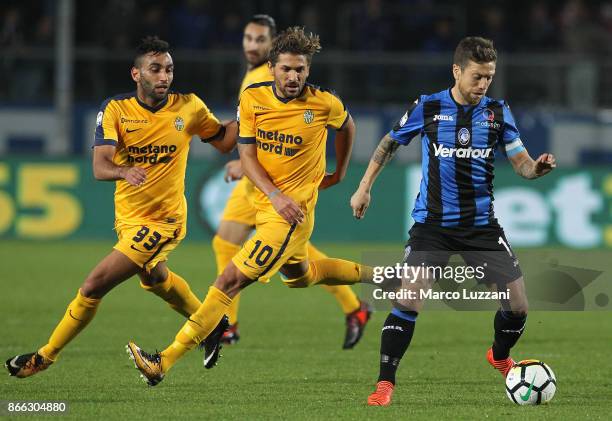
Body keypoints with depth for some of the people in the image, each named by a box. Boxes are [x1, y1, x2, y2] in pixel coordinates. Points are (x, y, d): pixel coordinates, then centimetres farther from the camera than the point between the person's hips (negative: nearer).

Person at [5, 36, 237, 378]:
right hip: (127, 217, 5)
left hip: (163, 219, -5)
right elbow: (100, 166, -22)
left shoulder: (189, 107, -10)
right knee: (155, 278, 32)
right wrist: (125, 172, -44)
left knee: (94, 286, -12)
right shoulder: (116, 110, -10)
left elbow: (223, 141, 7)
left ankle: (47, 356, 6)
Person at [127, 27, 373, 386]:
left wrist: (340, 172, 20)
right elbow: (247, 155, -5)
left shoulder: (325, 104, -13)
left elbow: (347, 126, 11)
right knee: (300, 275, 28)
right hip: (267, 204, 7)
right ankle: (372, 274, 52)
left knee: (231, 281, -13)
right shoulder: (252, 98, -5)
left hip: (293, 212, -7)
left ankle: (165, 362, -15)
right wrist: (275, 195, -19)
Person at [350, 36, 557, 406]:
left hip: (482, 224, 2)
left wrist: (538, 167, -22)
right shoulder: (427, 108, -4)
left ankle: (500, 357, 32)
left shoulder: (498, 112, 1)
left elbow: (522, 164, 1)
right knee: (409, 302, -18)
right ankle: (385, 384, -10)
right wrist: (364, 188, 9)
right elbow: (389, 144, 12)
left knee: (518, 306, -1)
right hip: (432, 223, -2)